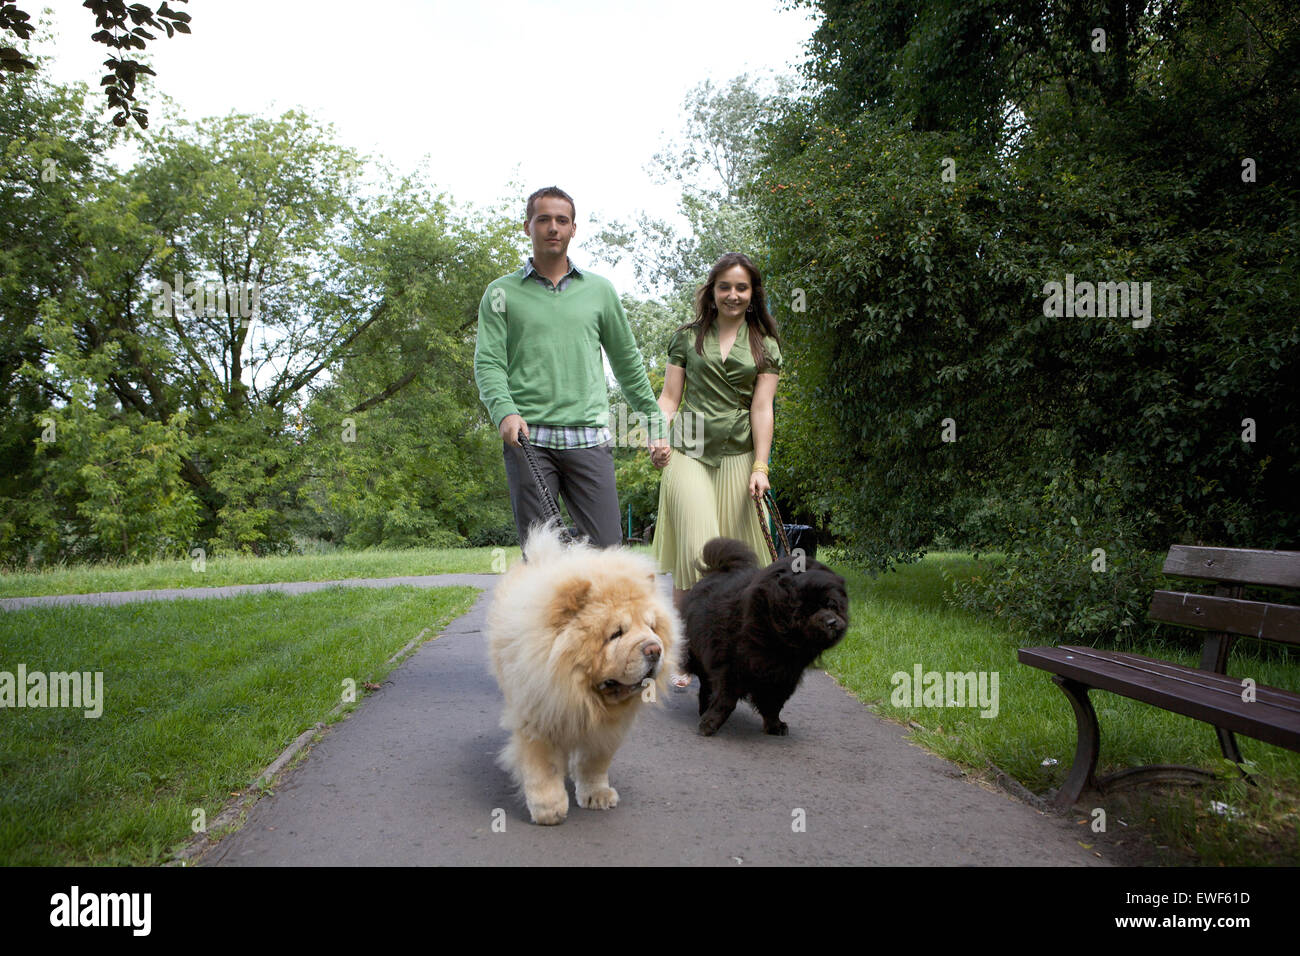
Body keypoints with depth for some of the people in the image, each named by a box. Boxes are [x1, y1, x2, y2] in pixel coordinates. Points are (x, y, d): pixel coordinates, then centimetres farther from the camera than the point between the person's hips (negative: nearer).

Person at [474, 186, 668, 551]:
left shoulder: (599, 290, 17)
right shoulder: (502, 293, 11)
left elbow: (627, 361, 21)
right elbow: (488, 363, 2)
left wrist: (654, 421, 19)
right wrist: (505, 411, -16)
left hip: (589, 438, 1)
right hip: (528, 437, -1)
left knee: (607, 547, -6)